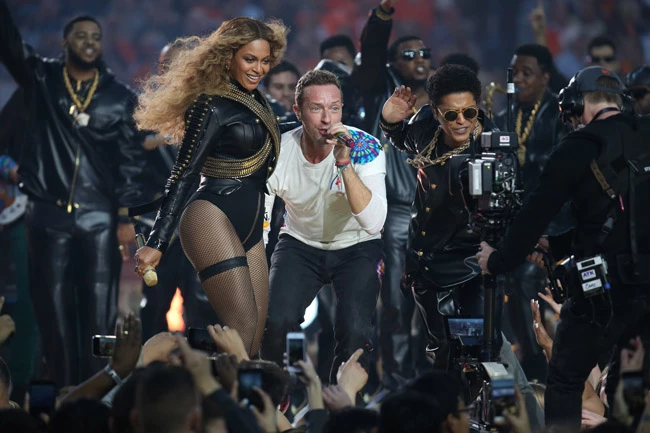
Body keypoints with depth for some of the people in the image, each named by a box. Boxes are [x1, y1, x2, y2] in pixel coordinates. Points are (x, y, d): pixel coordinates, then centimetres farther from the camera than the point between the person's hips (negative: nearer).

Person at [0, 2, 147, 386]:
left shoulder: (120, 98, 5)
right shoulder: (41, 79, 5)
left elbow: (130, 159, 3)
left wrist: (126, 216, -4)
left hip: (100, 216, 0)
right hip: (49, 212, 0)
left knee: (100, 311, -1)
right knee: (54, 311, 2)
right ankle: (64, 394, 6)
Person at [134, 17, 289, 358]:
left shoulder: (256, 100, 16)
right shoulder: (211, 106, -7)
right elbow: (183, 175, -10)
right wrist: (157, 243, -15)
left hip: (249, 228, 9)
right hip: (214, 218, -9)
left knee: (256, 332, 1)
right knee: (242, 326, -19)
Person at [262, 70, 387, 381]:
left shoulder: (364, 148, -21)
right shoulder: (278, 151, -17)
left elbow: (373, 223, -34)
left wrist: (344, 162, -41)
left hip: (357, 247, -1)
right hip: (300, 244, 1)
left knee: (355, 330, -24)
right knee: (276, 322, -23)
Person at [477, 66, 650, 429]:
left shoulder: (580, 148, -6)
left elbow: (538, 212, -3)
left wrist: (498, 261, 14)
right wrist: (555, 249, 29)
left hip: (609, 286, -6)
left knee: (565, 381, 7)